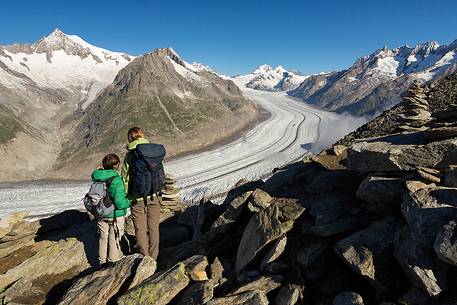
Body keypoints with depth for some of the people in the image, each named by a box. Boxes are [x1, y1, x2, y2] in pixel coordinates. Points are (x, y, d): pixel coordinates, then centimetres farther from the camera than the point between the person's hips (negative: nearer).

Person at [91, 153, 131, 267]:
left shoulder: (97, 178, -4)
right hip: (116, 215, -5)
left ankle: (102, 262, 33)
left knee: (103, 238, 20)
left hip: (101, 215, 6)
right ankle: (113, 262, 24)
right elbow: (120, 203, -26)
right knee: (114, 239, 11)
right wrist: (129, 202, -7)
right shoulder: (116, 180, -23)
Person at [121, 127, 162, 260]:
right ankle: (153, 257, 24)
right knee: (153, 227, 13)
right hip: (154, 196, 3)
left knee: (140, 229, 10)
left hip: (138, 198, -3)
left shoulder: (129, 155, -9)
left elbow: (125, 179, -6)